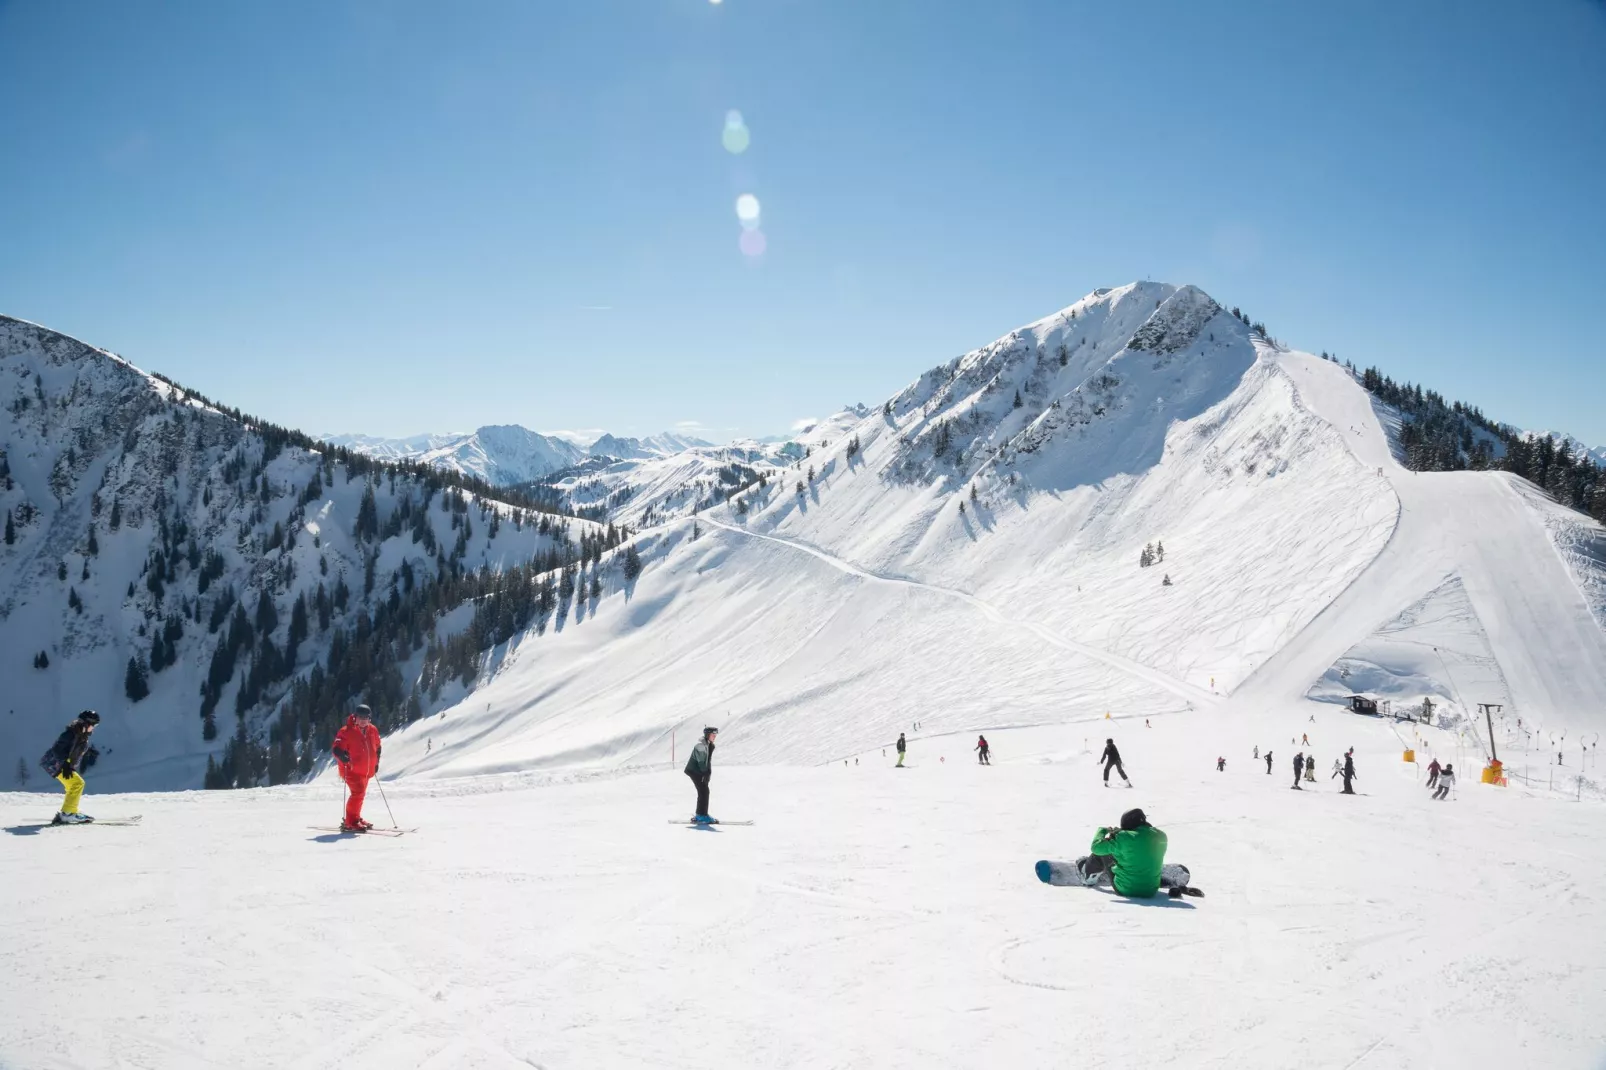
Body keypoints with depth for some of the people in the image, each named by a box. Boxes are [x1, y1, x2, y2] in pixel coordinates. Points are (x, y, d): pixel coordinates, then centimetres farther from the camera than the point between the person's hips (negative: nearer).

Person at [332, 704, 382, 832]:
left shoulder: (373, 731, 4)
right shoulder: (347, 731, -15)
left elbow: (377, 747, 19)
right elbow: (337, 748, -17)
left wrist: (375, 763, 16)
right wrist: (342, 756, -38)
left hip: (366, 771, 7)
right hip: (352, 770, -7)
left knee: (360, 793, 18)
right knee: (358, 793, -19)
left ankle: (356, 818, 32)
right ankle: (350, 822, -14)